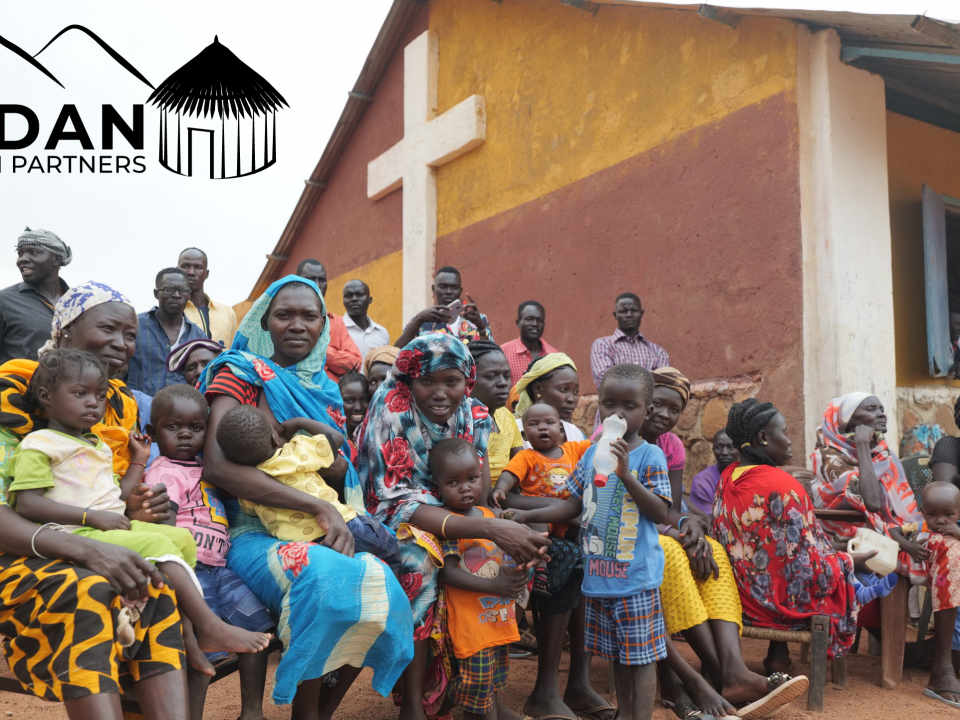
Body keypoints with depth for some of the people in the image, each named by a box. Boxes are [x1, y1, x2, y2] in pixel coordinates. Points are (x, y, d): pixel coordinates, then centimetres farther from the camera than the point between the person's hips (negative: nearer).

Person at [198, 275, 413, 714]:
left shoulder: (325, 390, 16)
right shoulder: (242, 374, -1)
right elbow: (217, 467, -16)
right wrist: (317, 507, -21)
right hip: (254, 532, -5)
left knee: (381, 584, -23)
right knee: (322, 577, -34)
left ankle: (325, 709, -4)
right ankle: (305, 712, -13)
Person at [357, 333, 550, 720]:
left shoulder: (473, 415, -9)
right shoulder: (392, 412, -24)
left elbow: (481, 493, -8)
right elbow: (397, 502, -29)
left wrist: (510, 527, -32)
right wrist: (489, 528, -41)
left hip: (455, 521, 5)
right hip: (390, 526, -5)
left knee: (522, 552, -15)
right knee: (418, 556, -35)